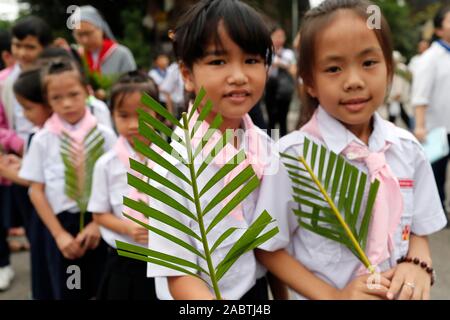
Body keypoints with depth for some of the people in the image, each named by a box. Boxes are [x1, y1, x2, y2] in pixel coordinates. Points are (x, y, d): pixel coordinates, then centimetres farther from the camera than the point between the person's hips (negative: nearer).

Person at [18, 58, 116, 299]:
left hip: (100, 223, 0)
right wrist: (59, 234, -6)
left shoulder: (104, 135, -3)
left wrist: (98, 223, -11)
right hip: (60, 223, 1)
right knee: (66, 293, 9)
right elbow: (36, 191, 0)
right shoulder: (42, 140, -1)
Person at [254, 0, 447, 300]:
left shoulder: (407, 149, -7)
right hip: (325, 294, -3)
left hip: (398, 294, 4)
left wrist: (417, 267, -16)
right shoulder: (292, 155, -19)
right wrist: (333, 295, -20)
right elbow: (268, 248, -12)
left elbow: (418, 231, 4)